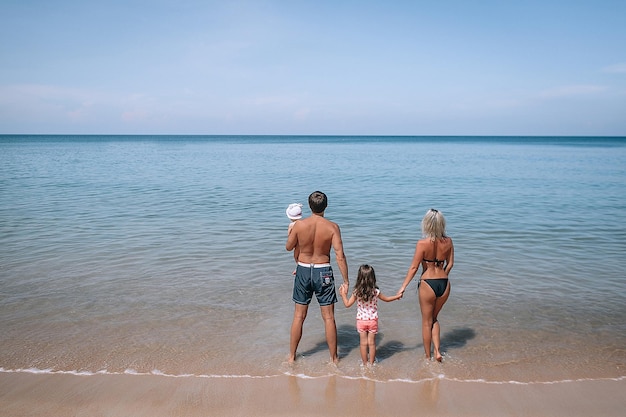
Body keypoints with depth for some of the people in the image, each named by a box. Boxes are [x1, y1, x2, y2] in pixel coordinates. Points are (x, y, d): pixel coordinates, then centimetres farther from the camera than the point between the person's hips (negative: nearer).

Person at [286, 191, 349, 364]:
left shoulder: (299, 225, -10)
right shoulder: (332, 227, -13)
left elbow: (288, 247, 4)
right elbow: (339, 256, -16)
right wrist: (346, 280, -10)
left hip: (303, 271, 1)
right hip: (323, 272, -1)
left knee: (299, 316, 14)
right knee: (329, 317, 9)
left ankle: (292, 356, 25)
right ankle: (334, 358, 19)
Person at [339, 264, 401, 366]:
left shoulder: (356, 292, -14)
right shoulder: (376, 292, -13)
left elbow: (347, 304, -6)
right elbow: (386, 299, 4)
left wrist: (343, 294, 7)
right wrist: (397, 296, 20)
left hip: (361, 320, 0)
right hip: (373, 320, 0)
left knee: (363, 343, 11)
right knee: (372, 343, 12)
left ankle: (365, 363, 20)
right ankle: (371, 363, 21)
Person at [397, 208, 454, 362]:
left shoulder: (423, 244, -16)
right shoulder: (448, 241, -3)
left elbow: (414, 267, -13)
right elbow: (450, 264, 7)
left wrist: (403, 287, -5)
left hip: (428, 284, -4)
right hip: (444, 284, 4)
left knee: (426, 322, 14)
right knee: (434, 318, 26)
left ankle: (428, 356, 27)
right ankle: (437, 351, 16)